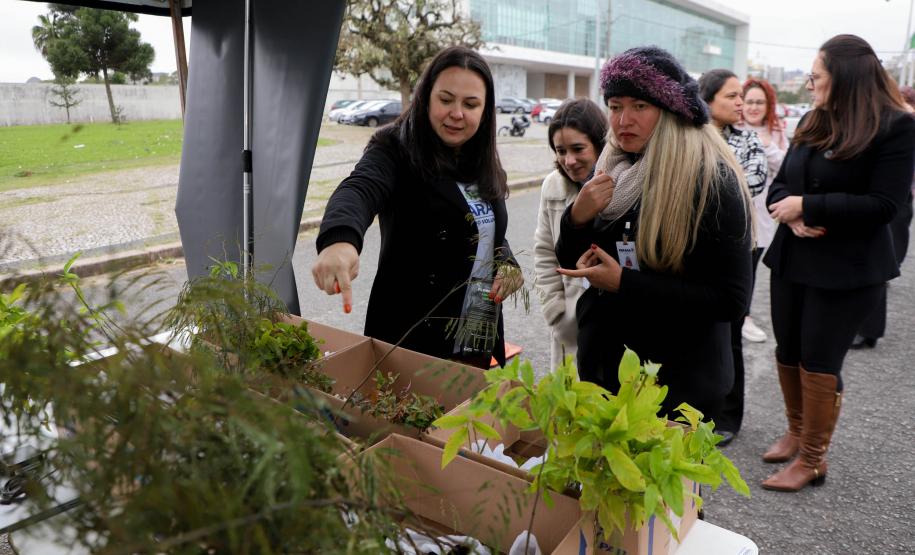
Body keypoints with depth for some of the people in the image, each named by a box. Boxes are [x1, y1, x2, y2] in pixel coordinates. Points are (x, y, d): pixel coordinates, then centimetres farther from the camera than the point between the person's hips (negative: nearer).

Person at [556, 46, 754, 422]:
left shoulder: (713, 181, -17)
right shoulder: (613, 170, 0)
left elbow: (731, 300, -21)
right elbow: (569, 263, 6)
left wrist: (624, 283, -24)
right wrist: (577, 217, -14)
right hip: (601, 368, 6)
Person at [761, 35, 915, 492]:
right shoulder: (812, 123, 8)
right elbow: (780, 184, 8)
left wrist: (807, 206, -19)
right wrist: (792, 217, -13)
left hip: (846, 269, -6)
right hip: (792, 259, 7)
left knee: (820, 362, -1)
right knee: (787, 352, 14)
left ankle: (812, 460, 15)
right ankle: (796, 432, 34)